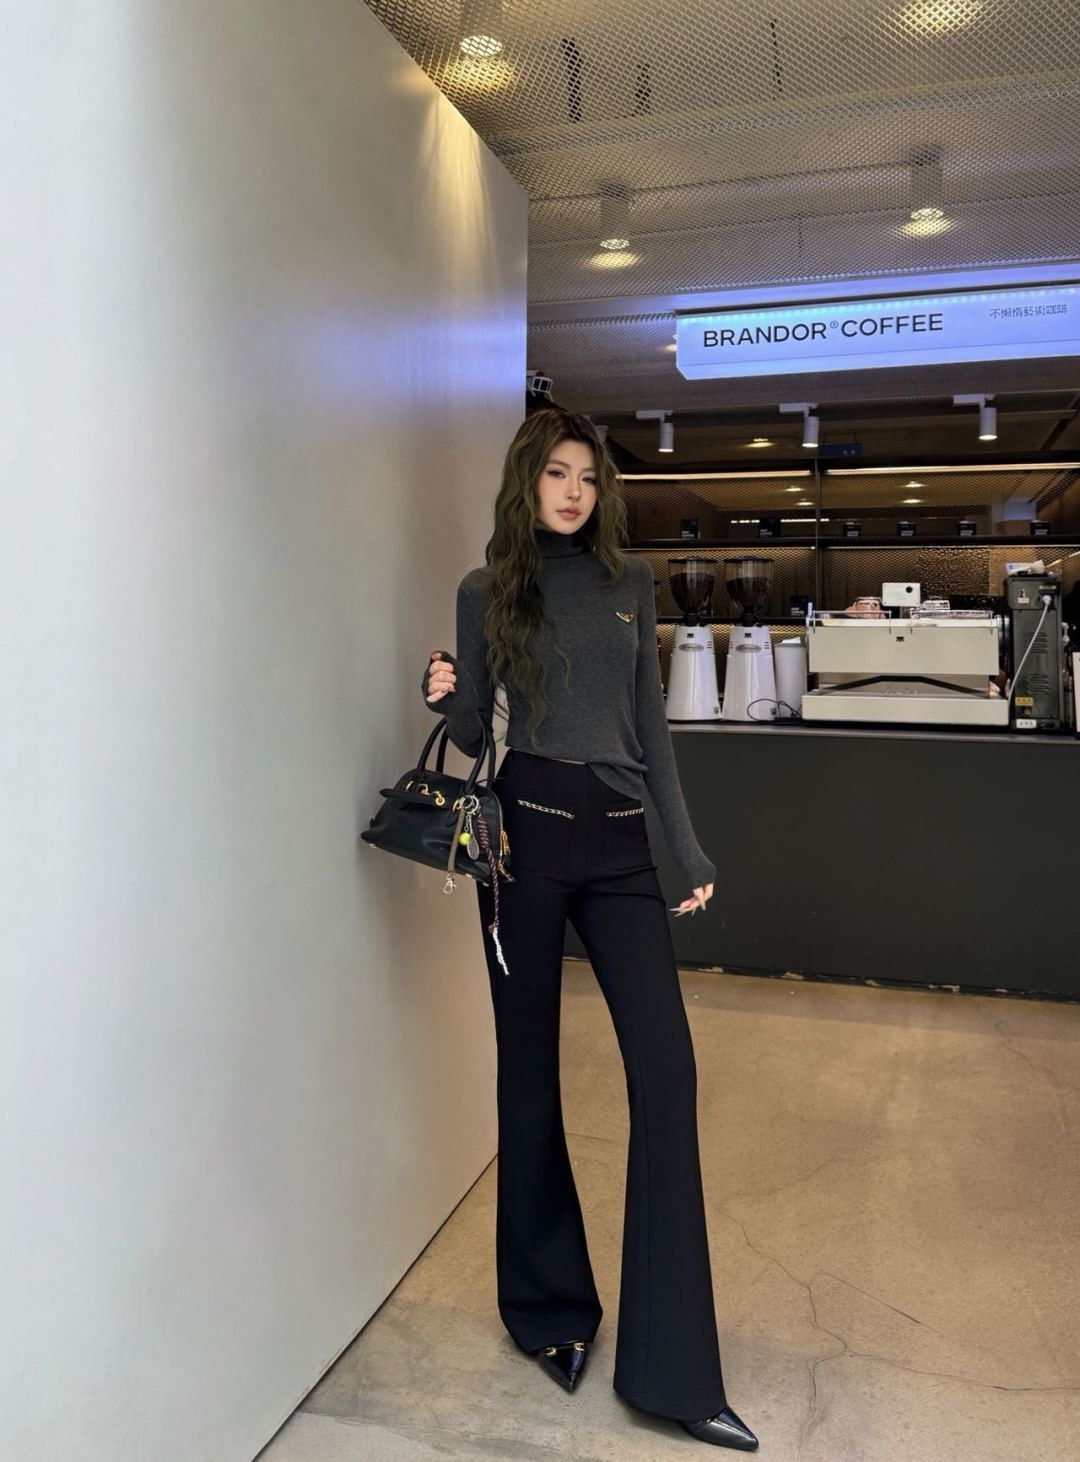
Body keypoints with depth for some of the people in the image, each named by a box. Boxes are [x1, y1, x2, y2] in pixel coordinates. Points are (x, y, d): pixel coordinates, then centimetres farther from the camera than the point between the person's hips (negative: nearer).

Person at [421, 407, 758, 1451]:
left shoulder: (630, 583, 12)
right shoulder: (486, 590, 6)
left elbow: (651, 726, 13)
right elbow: (474, 734, 7)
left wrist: (690, 850, 11)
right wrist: (446, 699, -16)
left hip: (619, 838, 2)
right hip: (526, 834, -2)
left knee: (665, 1065, -7)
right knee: (530, 1068, 7)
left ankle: (669, 1367, 3)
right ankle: (547, 1303, 28)